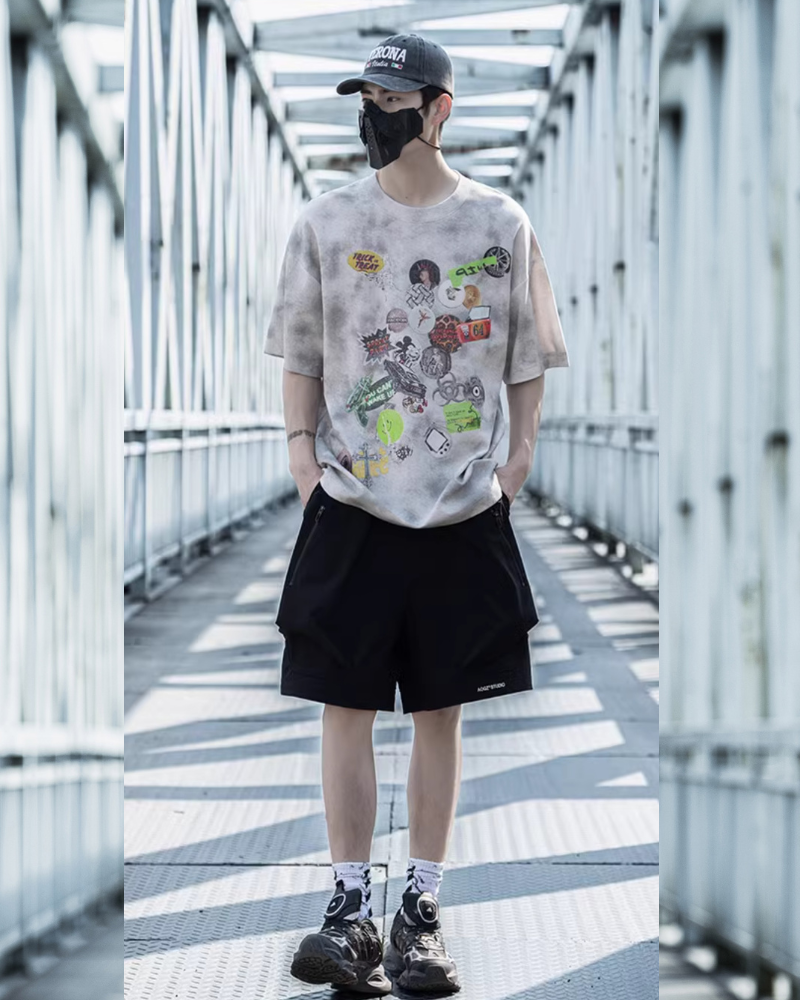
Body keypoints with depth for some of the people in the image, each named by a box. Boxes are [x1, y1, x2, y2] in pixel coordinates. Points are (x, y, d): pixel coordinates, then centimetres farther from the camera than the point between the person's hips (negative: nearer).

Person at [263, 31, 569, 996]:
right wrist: (301, 441, -1)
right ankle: (350, 908, 3)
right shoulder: (325, 221, 3)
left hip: (464, 510, 0)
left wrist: (520, 447, -1)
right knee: (346, 705, -2)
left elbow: (527, 352, 9)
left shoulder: (499, 223, 2)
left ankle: (421, 909, 12)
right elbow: (300, 350, 10)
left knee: (441, 711, 5)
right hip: (351, 507, 0)